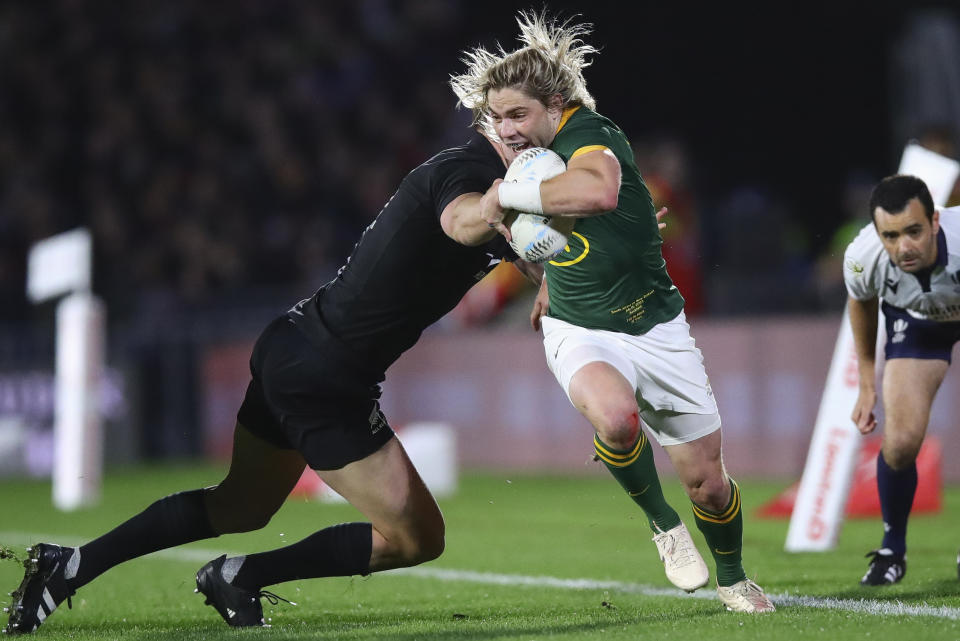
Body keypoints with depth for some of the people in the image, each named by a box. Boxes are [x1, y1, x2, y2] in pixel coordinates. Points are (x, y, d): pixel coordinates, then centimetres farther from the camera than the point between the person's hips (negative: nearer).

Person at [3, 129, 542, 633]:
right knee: (417, 539, -1)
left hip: (290, 344, 10)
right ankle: (241, 576, 6)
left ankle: (69, 565, 25)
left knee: (239, 509, 27)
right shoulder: (470, 171, -18)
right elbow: (465, 222, -45)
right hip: (326, 379, -10)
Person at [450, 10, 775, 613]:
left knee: (707, 482, 4)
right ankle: (662, 520, -6)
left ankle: (733, 578, 33)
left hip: (655, 328, -4)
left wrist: (506, 194, -37)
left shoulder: (591, 134, -21)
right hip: (580, 332, 4)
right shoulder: (534, 152, 2)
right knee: (615, 416, -33)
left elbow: (597, 191, -47)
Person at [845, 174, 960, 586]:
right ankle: (892, 548, 12)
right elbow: (862, 302, -5)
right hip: (916, 321, 1)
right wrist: (867, 384, 2)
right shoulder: (862, 258, -32)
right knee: (901, 443, -12)